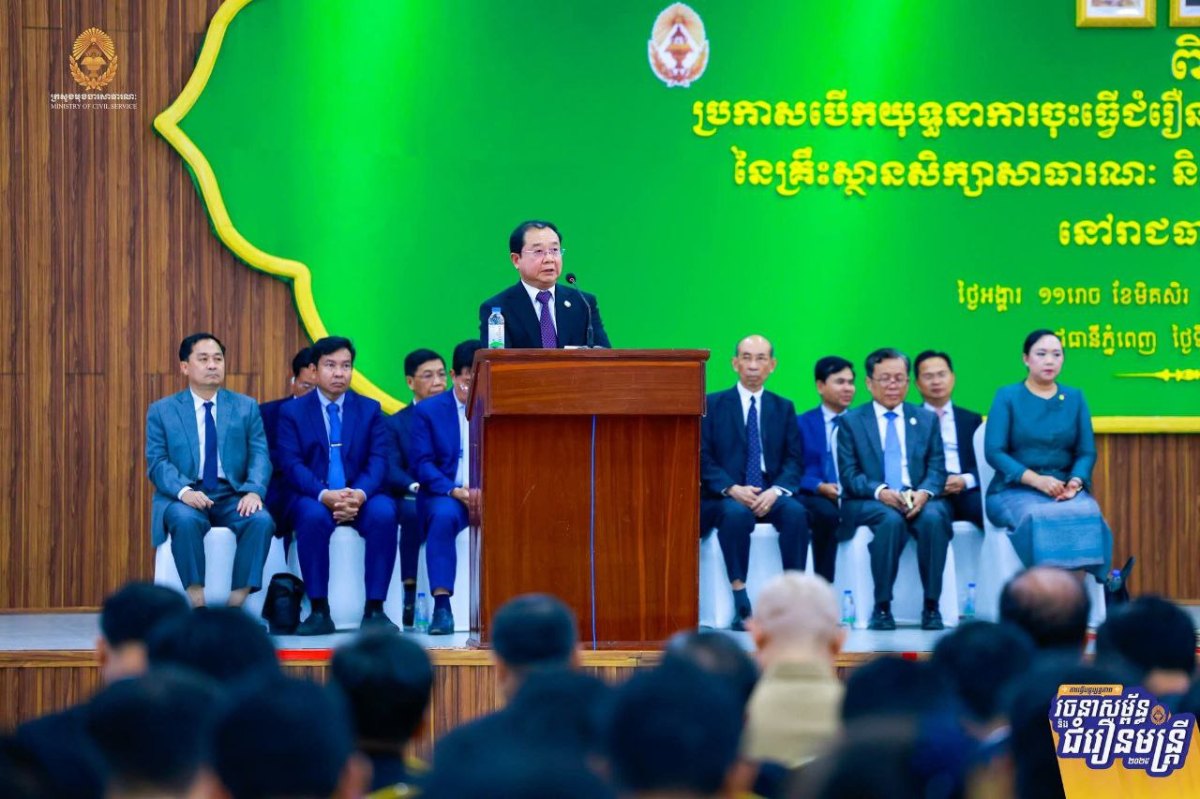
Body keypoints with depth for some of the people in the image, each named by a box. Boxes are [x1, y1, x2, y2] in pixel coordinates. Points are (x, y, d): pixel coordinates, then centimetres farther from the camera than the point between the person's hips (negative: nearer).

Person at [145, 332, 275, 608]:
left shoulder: (246, 407, 13)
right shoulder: (162, 411, 9)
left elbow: (260, 456, 4)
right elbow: (157, 462, -1)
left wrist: (254, 491, -18)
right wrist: (183, 491, -22)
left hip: (232, 497, 2)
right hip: (184, 497, -1)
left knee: (261, 520, -31)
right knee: (186, 519, -37)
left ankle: (238, 599, -27)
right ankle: (196, 600, -30)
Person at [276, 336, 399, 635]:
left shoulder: (370, 409, 12)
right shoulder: (292, 412, 7)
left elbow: (378, 461, 0)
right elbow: (291, 464, -5)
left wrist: (360, 494, -22)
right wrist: (325, 495, -24)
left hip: (360, 497, 1)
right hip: (313, 498, -1)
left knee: (384, 512, -32)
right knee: (313, 516, -36)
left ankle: (374, 609, -25)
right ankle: (319, 611, -28)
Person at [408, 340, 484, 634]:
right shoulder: (428, 411, 9)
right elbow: (422, 464, -1)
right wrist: (455, 491, -18)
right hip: (445, 495, -1)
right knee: (444, 515, -37)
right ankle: (441, 607, -38)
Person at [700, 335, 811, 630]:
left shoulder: (784, 408, 16)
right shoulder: (713, 405, 8)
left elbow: (793, 461, 8)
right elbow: (704, 459, 0)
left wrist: (776, 491, -13)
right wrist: (732, 489, -17)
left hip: (769, 496, 2)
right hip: (726, 496, -2)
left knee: (796, 512, -31)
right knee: (736, 512, -37)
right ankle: (740, 601, -34)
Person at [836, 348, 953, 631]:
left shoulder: (927, 419, 18)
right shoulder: (851, 422, 11)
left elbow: (937, 469, 8)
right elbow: (849, 474, 1)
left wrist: (925, 492, -15)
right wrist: (880, 492, -18)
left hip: (918, 500, 2)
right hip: (869, 503, -2)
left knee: (933, 517, -33)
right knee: (891, 519, -36)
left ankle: (931, 607, -26)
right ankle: (882, 608, -29)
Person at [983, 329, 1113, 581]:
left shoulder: (1074, 398, 14)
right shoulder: (1007, 397, 5)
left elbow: (1087, 451, 8)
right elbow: (994, 451, -5)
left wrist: (1075, 482, -15)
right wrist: (1036, 480, -17)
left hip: (1065, 489, 2)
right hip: (1015, 489, -2)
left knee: (1089, 513, -32)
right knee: (1038, 516, -37)